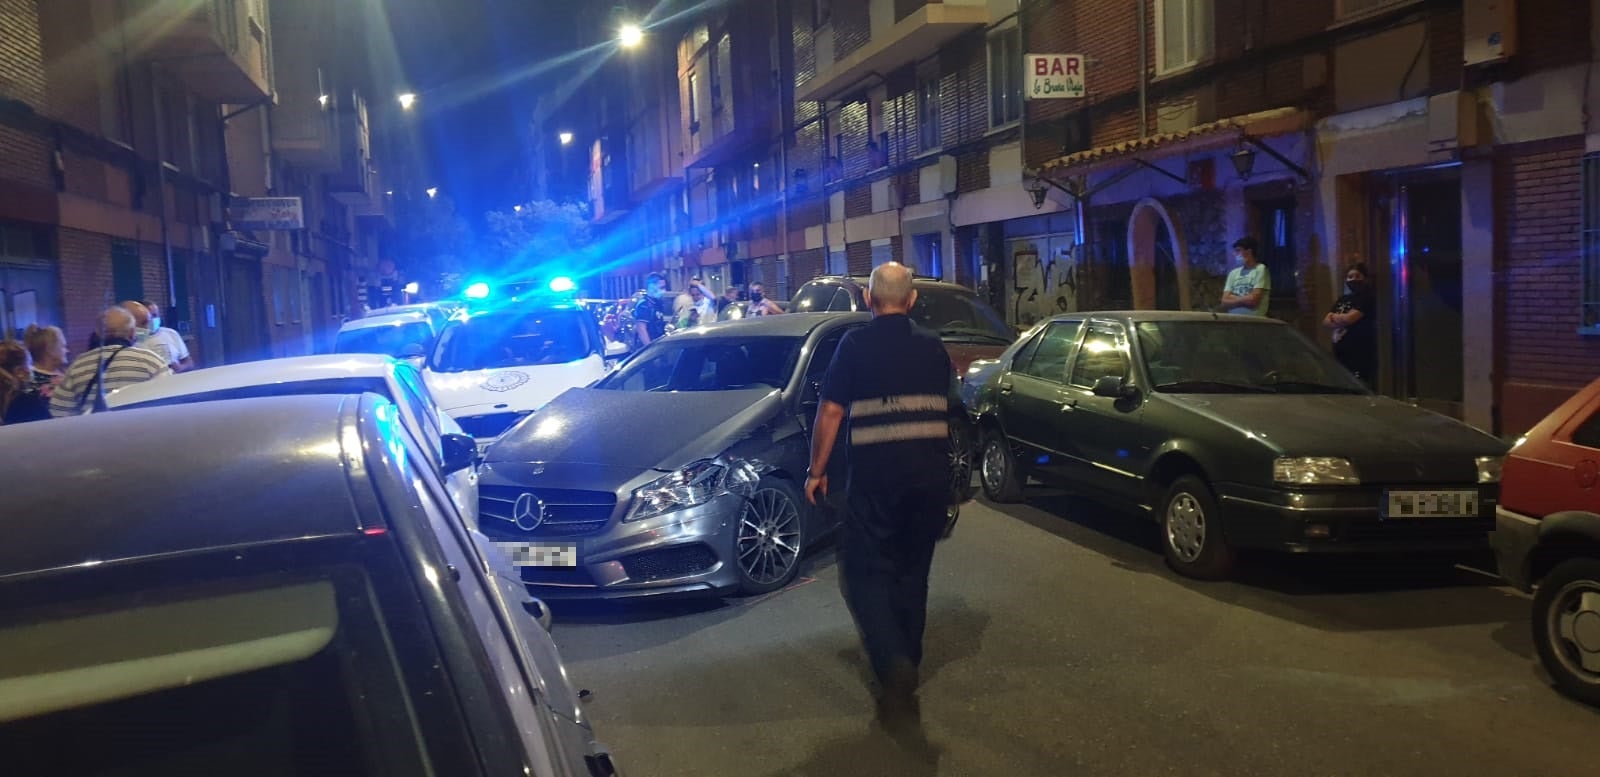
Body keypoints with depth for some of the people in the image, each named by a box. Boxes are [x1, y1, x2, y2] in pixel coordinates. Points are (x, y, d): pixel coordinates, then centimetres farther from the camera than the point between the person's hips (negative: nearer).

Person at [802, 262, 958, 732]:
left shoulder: (855, 345, -3)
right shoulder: (933, 347, 9)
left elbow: (831, 412, -6)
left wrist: (816, 470, 2)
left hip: (875, 473, -4)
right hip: (931, 472, 4)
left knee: (864, 572, 3)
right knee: (912, 571, 17)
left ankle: (894, 666, -16)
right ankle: (906, 666, 25)